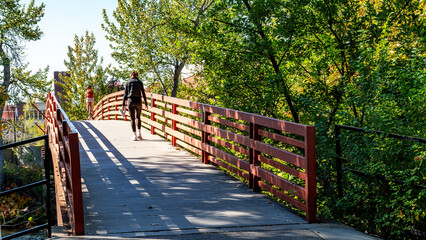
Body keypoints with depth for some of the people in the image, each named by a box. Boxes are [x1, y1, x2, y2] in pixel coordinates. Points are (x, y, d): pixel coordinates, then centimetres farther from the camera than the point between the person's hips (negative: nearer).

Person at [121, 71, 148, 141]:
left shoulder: (128, 82, 5)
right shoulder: (140, 82, 5)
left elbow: (125, 94, 3)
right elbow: (143, 93, 2)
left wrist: (123, 105, 5)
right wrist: (146, 103, 8)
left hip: (130, 101, -1)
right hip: (138, 101, 1)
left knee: (132, 119, 4)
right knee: (138, 117, 19)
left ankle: (135, 136, -1)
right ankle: (139, 133, 6)